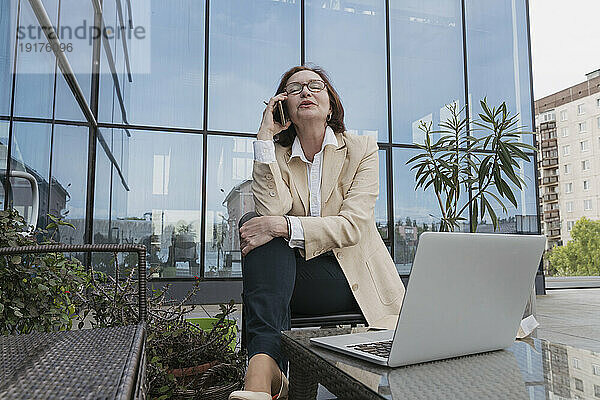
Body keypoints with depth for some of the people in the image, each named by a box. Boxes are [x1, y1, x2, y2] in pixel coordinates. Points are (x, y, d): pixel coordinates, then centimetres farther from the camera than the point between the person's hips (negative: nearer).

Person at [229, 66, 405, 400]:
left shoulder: (362, 149, 1)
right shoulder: (277, 155, 8)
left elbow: (352, 226, -13)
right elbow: (273, 209, -14)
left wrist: (283, 226, -26)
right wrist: (266, 136, -13)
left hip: (354, 279, -3)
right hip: (299, 277, 3)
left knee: (274, 227, -26)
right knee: (256, 226, -26)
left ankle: (264, 362, -36)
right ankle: (264, 371, -38)